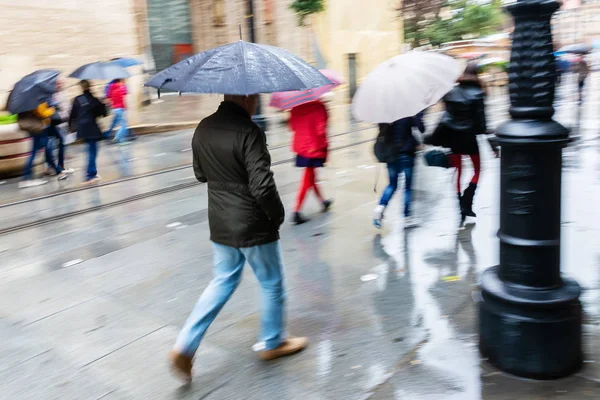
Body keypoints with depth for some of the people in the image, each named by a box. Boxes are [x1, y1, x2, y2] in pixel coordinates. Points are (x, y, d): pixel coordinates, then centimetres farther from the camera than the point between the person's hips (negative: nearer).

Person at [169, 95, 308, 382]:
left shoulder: (203, 128, 1)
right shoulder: (248, 132, -23)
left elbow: (201, 174, 14)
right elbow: (263, 187, -26)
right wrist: (278, 215, -9)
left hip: (220, 226, 7)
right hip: (254, 227, -7)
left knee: (223, 281, 22)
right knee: (272, 284, 16)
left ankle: (185, 346, 16)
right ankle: (272, 343, 35)